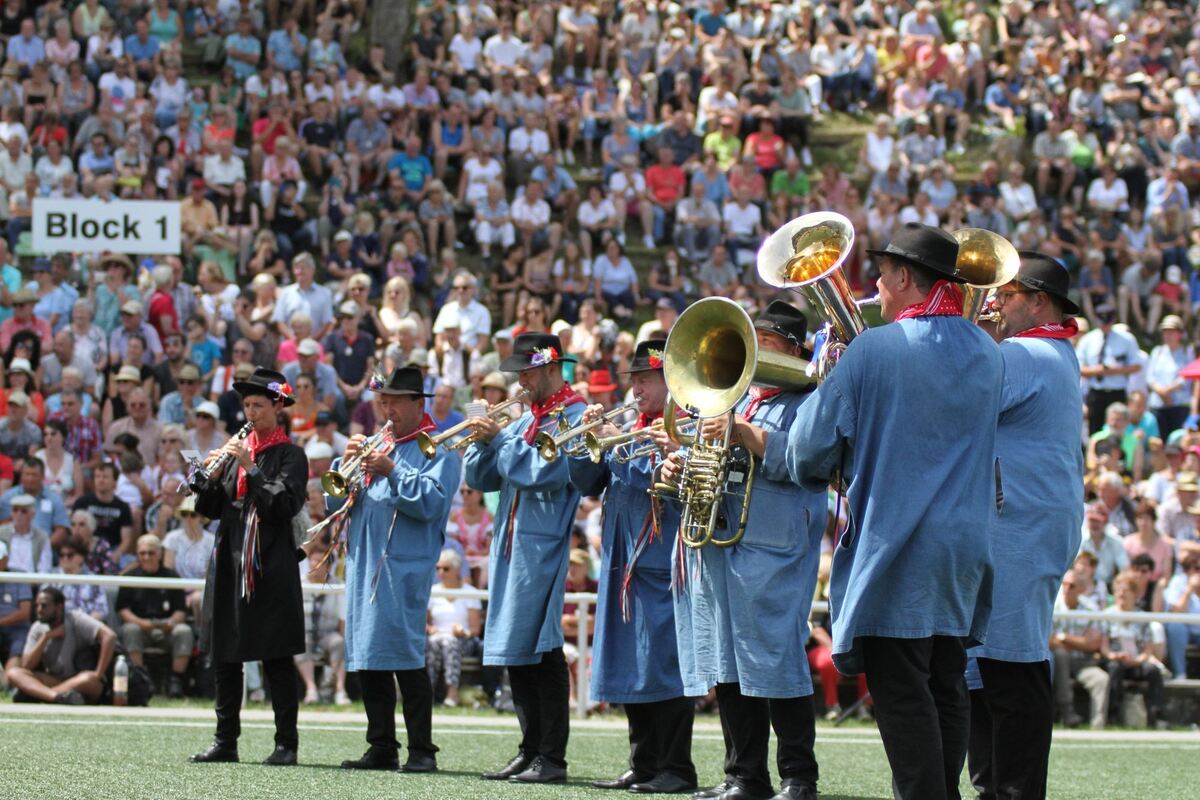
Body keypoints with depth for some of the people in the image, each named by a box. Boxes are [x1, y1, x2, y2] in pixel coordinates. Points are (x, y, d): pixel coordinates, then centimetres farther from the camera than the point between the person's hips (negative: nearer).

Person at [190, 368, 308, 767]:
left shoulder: (290, 455, -1)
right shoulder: (236, 450, 14)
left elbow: (285, 505, -15)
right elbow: (209, 509, 12)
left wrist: (249, 468, -17)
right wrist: (213, 476, -7)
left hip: (271, 568, -6)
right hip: (229, 565, 6)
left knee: (276, 659, -3)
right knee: (224, 657, 7)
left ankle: (286, 743, 0)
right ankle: (225, 741, 13)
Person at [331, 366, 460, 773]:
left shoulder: (437, 449, 2)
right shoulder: (374, 446, 20)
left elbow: (431, 502, -13)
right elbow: (335, 505, 15)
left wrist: (391, 471, -18)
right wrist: (346, 463, -1)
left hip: (405, 567, -7)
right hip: (363, 565, 7)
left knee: (405, 657, -11)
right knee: (367, 659, 6)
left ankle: (421, 750, -7)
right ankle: (381, 748, 13)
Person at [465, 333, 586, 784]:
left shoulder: (574, 417, -6)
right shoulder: (525, 420, 18)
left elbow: (544, 472, -20)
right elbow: (480, 479, 16)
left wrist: (499, 438, -13)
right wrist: (484, 440, -2)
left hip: (544, 551, -8)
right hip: (511, 548, 8)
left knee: (541, 651, -9)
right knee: (515, 652, 9)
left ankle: (552, 758, -6)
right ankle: (530, 751, 15)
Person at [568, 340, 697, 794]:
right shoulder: (629, 428, 19)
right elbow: (585, 483, 16)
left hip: (660, 563, -8)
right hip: (621, 563, 8)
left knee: (662, 666, -9)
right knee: (628, 668, 9)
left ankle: (676, 769, -6)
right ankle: (643, 765, 15)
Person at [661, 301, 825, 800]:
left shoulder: (806, 403, 2)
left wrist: (743, 433, -18)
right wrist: (676, 471, 7)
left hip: (772, 553, -7)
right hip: (715, 547, 7)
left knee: (776, 662, -10)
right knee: (729, 665, 5)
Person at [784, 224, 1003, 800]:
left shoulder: (872, 350, -12)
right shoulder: (987, 354, 7)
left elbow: (812, 447, -9)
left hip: (894, 548, -6)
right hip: (965, 546, 6)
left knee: (901, 690, -4)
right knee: (945, 687, 12)